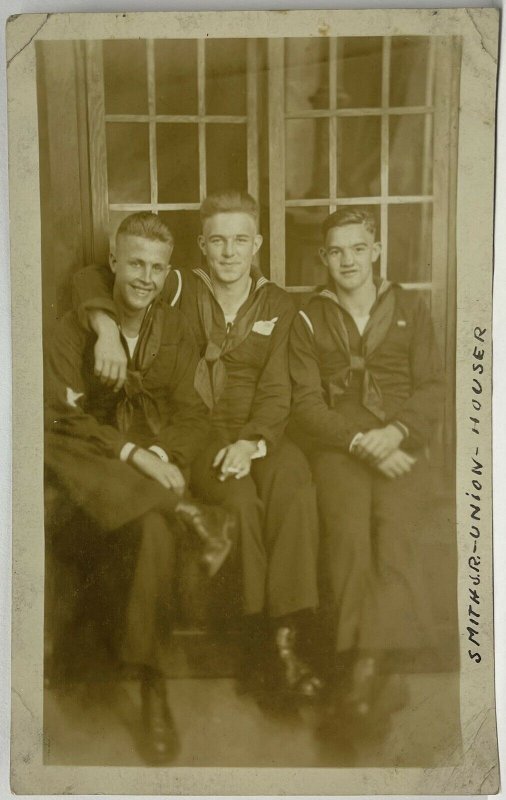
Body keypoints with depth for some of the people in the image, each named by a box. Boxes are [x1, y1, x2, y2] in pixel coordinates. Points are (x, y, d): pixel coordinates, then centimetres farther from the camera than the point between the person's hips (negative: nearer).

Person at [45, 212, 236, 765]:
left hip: (156, 468, 1)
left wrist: (161, 456, -17)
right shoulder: (73, 330, 5)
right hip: (91, 473, 0)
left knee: (152, 526, -34)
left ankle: (150, 683, -23)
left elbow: (193, 419, 5)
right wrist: (129, 452, -22)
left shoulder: (176, 330, 11)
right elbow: (61, 415, -7)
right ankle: (186, 513, -33)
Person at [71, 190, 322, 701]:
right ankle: (258, 640, -17)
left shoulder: (277, 305, 9)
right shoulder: (182, 290, 6)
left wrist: (250, 442, -19)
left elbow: (276, 392, 0)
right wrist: (106, 328, -13)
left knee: (295, 490, -31)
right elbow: (91, 277, 7)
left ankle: (286, 637, -24)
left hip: (258, 434, 1)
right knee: (241, 496, -32)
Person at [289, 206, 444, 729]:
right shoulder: (309, 321, 12)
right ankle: (372, 675, -21)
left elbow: (431, 387, 9)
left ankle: (365, 666, -28)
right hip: (339, 448, 0)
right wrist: (361, 442, -12)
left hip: (401, 447, 1)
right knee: (348, 531, -28)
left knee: (395, 529, -29)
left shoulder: (409, 308, 15)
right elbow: (307, 404, 4)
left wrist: (397, 432, -11)